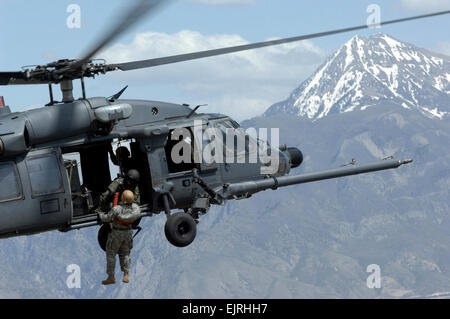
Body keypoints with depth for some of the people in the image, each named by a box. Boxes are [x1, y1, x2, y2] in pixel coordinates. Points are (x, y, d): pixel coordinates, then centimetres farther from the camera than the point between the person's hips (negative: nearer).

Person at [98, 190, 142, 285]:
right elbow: (138, 215, 10)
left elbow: (106, 218, -17)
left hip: (116, 233, -5)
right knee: (125, 254, 20)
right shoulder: (135, 207, -12)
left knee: (111, 254, 9)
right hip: (128, 232, 5)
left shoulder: (117, 209, -27)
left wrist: (100, 214, 3)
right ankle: (126, 276, 16)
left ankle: (111, 277, 10)